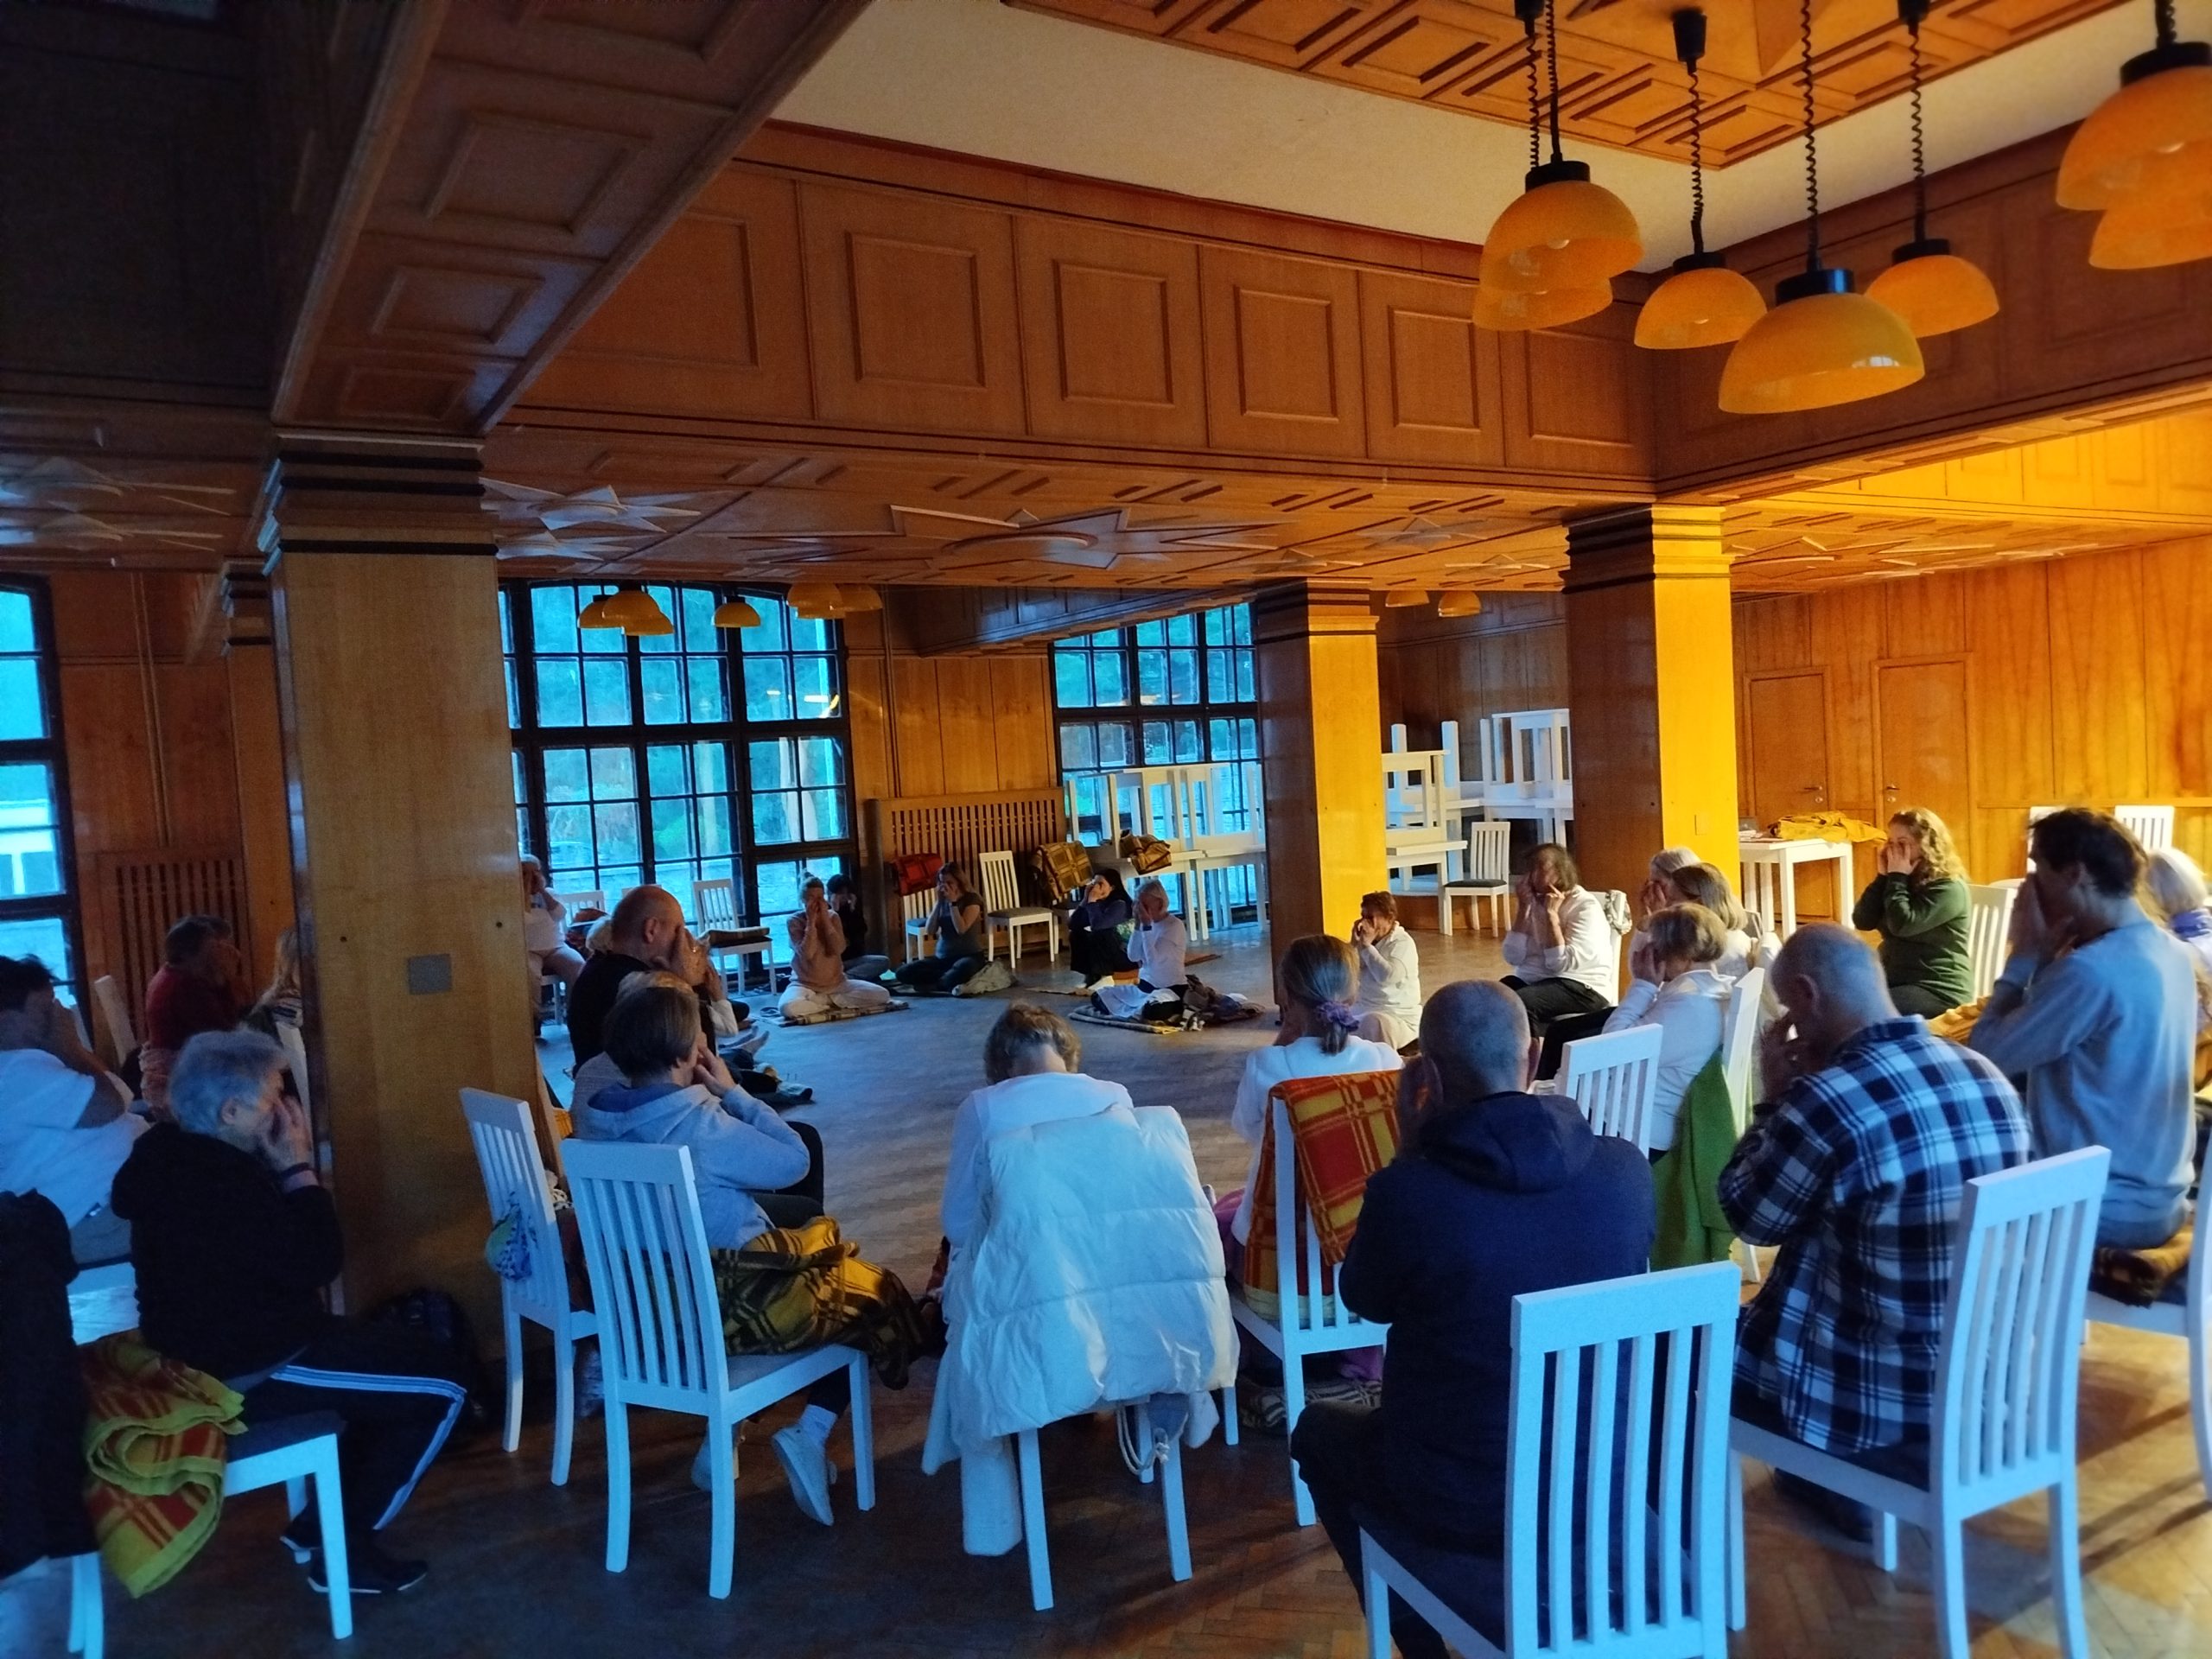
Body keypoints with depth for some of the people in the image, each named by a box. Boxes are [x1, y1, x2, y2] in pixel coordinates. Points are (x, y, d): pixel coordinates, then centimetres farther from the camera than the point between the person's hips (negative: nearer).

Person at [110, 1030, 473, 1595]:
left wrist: (279, 1170, 2)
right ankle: (345, 1547, 4)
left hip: (206, 1350, 11)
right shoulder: (225, 1179, -29)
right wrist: (299, 1169, -18)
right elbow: (315, 1265, -27)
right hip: (248, 1371, -11)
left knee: (399, 1351, 22)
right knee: (441, 1386, -6)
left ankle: (323, 1516, 23)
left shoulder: (170, 1152, 3)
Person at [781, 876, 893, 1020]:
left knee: (881, 995, -17)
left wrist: (825, 918, -14)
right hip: (805, 985, -3)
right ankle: (835, 1002, -14)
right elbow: (807, 954, -20)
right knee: (788, 1007, -38)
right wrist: (811, 921, -19)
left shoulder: (833, 917, 2)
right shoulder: (793, 921, -6)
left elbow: (839, 949, -14)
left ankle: (827, 1001, -7)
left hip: (836, 983, 3)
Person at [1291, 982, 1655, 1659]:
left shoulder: (1406, 1190, -24)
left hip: (1465, 1501, -4)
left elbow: (1363, 1300, -3)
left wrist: (1412, 1149, -3)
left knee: (1318, 1431, 25)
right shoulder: (1626, 1168, -12)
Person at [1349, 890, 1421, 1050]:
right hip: (1362, 1010, 7)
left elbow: (1388, 976, -30)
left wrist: (1366, 946, -21)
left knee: (1372, 1023, -37)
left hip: (1399, 1017, -7)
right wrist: (1355, 944, -11)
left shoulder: (1403, 943, -11)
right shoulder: (1366, 939, 9)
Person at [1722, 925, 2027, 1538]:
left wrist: (1775, 1098, -3)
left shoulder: (1828, 1101, -28)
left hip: (1881, 1393, -7)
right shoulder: (1987, 1078, -3)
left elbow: (1746, 1216, -11)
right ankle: (1840, 1485, 42)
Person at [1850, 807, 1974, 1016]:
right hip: (1894, 978, 7)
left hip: (1938, 990, -7)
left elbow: (1902, 925, -25)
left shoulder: (1948, 888, -13)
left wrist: (1897, 878, -16)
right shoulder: (1903, 879, 10)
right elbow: (1862, 922, 0)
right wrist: (1883, 876, -6)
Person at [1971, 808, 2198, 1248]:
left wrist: (2025, 956, -10)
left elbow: (1985, 1056, -17)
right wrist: (2046, 959, 0)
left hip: (2107, 1211, -8)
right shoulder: (2172, 952, 4)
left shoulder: (2091, 970, -25)